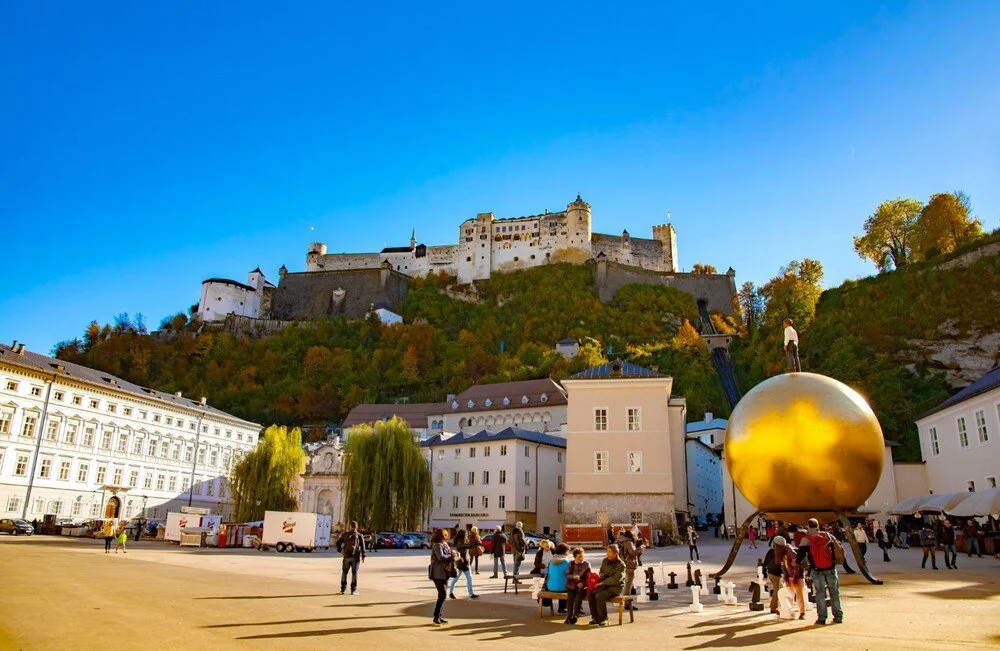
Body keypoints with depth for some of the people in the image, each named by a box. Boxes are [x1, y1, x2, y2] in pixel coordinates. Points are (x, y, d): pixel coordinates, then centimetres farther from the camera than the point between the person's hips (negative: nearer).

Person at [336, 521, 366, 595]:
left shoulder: (345, 534, 4)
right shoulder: (359, 535, 3)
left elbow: (338, 542, 7)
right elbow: (362, 546, -1)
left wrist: (339, 550, 20)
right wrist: (363, 556, 0)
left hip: (346, 556, 1)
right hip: (356, 557, -1)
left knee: (344, 572, 12)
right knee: (354, 573, 4)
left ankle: (343, 589, 12)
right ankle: (353, 590, 2)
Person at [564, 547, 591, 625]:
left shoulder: (587, 564, 5)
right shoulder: (571, 564, 11)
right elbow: (567, 575, 4)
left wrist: (583, 583, -16)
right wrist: (573, 576, -17)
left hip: (582, 586, -1)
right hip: (572, 585, 1)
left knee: (579, 595, -30)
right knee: (570, 595, -27)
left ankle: (575, 616, -21)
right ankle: (569, 615, -17)